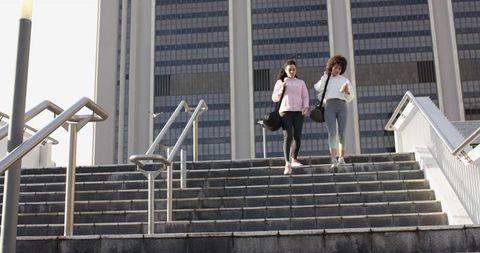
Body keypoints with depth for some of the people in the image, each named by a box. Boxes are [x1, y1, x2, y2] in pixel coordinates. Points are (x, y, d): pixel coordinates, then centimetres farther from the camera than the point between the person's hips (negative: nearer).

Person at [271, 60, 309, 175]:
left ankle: (294, 159, 22)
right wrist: (281, 89, -4)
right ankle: (287, 164, -22)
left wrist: (306, 107, -7)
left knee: (297, 137, -2)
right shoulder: (280, 82, 15)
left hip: (298, 111, 2)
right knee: (288, 136, -16)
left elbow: (305, 97, 11)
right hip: (285, 111, -2)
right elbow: (274, 98, 12)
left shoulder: (301, 83, 19)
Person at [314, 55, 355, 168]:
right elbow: (318, 89, -2)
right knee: (332, 133, -15)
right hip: (329, 107, -1)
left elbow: (351, 96, 12)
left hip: (342, 107, 1)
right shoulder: (325, 80, 20)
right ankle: (334, 160, -20)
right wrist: (325, 76, 7)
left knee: (341, 133, -6)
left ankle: (341, 157, 11)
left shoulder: (345, 80, 19)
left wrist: (346, 91, -11)